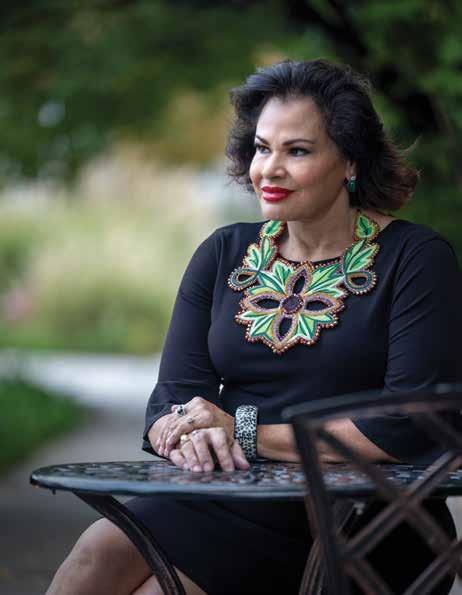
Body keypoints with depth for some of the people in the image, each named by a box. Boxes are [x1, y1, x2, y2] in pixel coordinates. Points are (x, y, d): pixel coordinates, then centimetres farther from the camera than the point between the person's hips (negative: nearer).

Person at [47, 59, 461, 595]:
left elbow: (411, 426, -12)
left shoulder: (416, 259, -2)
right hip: (230, 501, 4)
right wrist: (187, 436, -17)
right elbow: (172, 396, 8)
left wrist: (248, 432, -11)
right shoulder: (223, 254, 14)